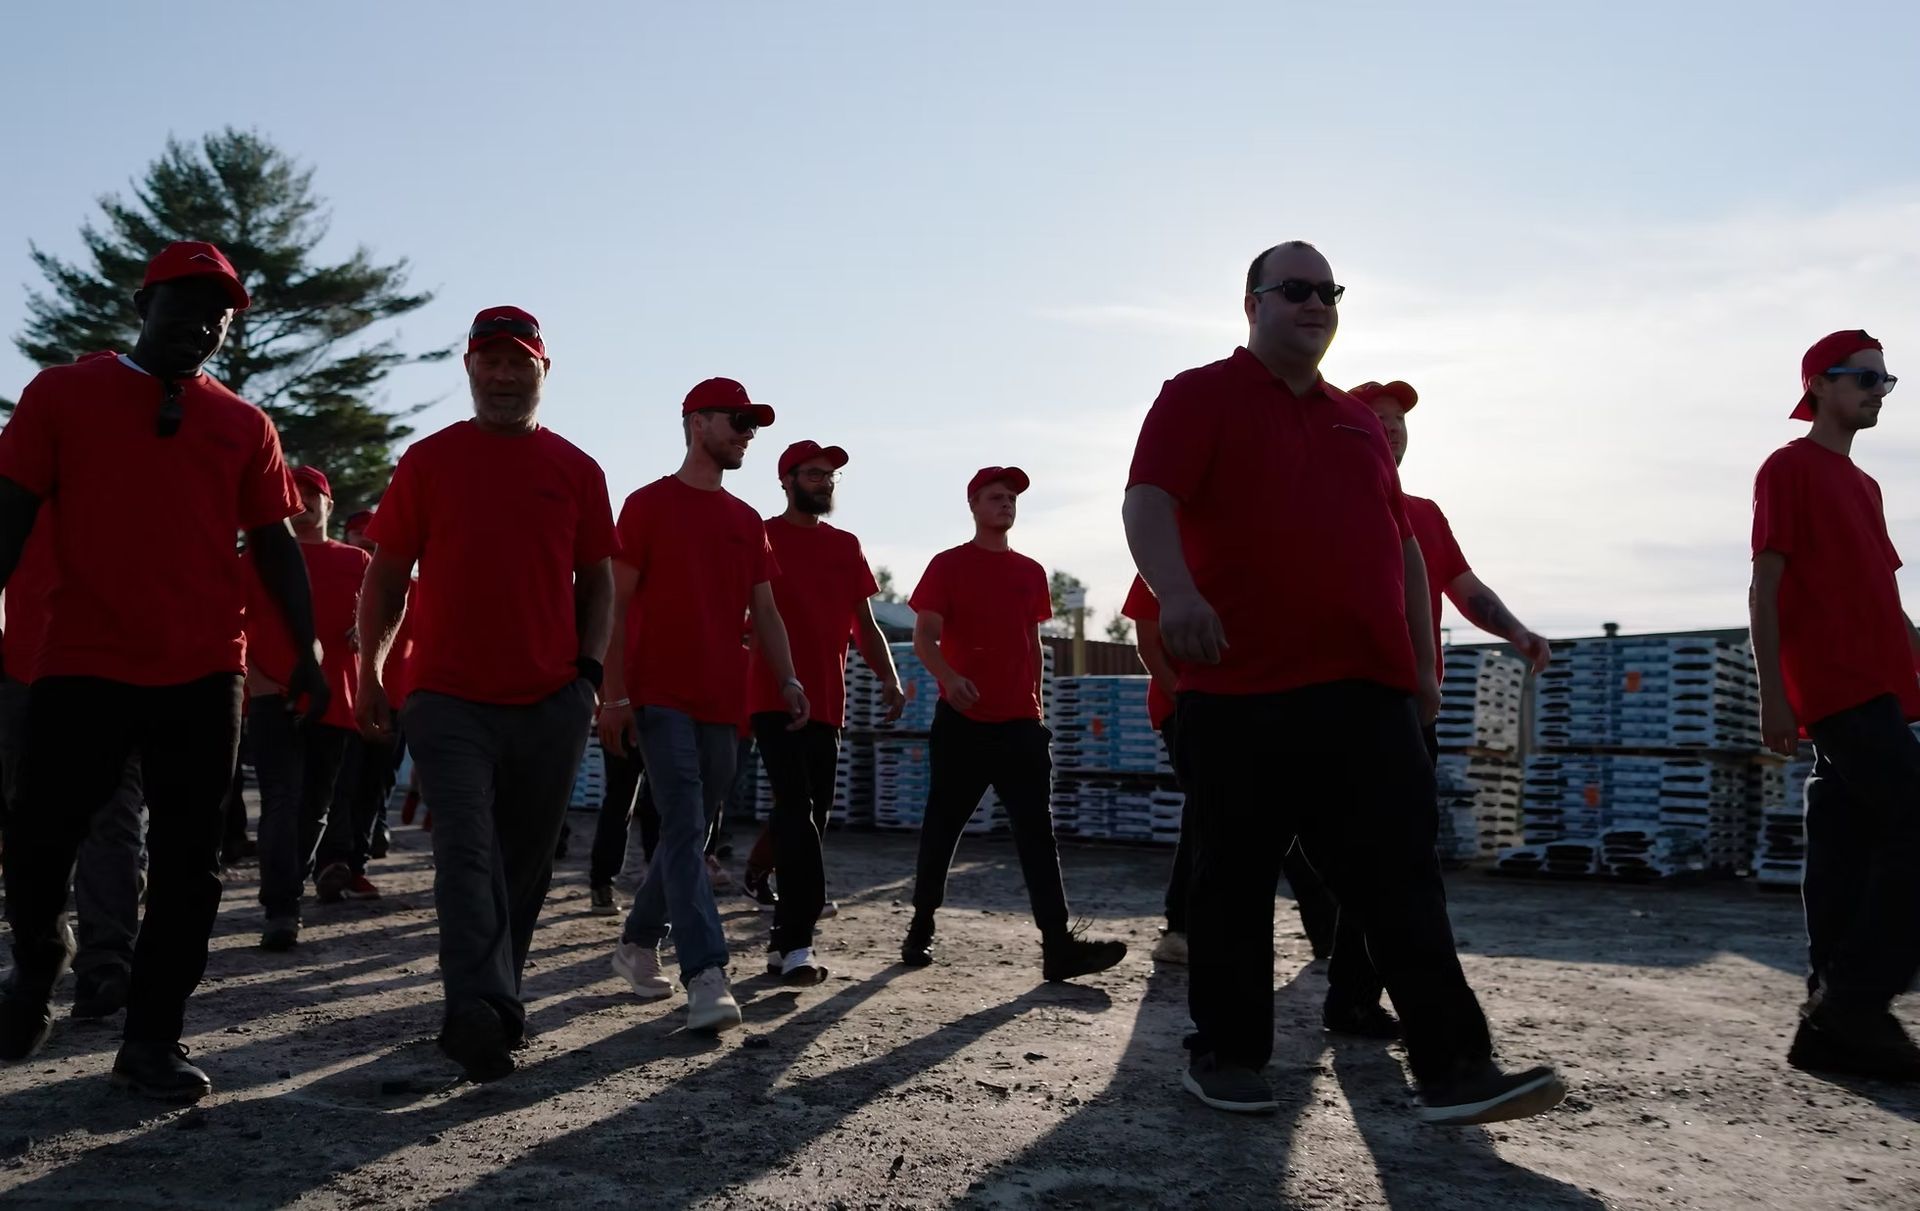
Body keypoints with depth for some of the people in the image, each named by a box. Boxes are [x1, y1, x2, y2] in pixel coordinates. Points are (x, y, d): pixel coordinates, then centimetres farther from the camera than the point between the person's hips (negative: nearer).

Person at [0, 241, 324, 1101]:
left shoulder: (245, 426, 10)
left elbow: (273, 544, 10)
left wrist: (306, 646, 0)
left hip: (204, 676, 2)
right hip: (81, 668, -1)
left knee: (187, 867, 2)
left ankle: (152, 1040, 13)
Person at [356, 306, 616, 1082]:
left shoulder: (576, 470, 9)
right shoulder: (428, 461, 5)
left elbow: (596, 581, 12)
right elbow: (387, 575, 7)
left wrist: (589, 669, 2)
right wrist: (370, 672, 1)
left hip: (551, 704, 2)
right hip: (451, 699, -2)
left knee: (526, 862, 9)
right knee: (468, 856, -11)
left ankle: (486, 1005, 23)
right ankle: (484, 1012, -14)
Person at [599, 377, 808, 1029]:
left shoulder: (747, 521, 16)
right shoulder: (649, 505, -1)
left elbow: (764, 610, 17)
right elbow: (617, 604, -3)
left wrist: (789, 681, 4)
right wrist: (615, 695, -9)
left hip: (723, 702, 6)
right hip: (661, 698, -6)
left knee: (691, 833, 12)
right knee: (685, 832, -12)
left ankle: (638, 940, 31)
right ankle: (706, 977, -15)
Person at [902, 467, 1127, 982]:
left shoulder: (1031, 572, 14)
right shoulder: (948, 565, 0)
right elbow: (923, 636, -8)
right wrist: (948, 677, -27)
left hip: (1020, 723, 4)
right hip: (961, 720, -4)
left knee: (1037, 831, -3)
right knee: (943, 826, 6)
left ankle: (1058, 946, -7)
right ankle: (921, 929, 21)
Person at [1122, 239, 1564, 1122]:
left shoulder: (1357, 421, 23)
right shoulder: (1201, 397, 3)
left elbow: (1402, 546, 25)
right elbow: (1148, 501, -13)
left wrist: (1422, 662, 19)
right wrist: (1177, 591, -32)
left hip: (1368, 690, 5)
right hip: (1241, 690, -5)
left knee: (1403, 883, 2)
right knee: (1237, 880, 4)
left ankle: (1454, 1069, 4)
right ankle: (1225, 1056, 17)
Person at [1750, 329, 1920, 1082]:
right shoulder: (1789, 469, -2)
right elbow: (1765, 588, -9)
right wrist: (1773, 695, -15)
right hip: (1838, 690, -8)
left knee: (1845, 853, 6)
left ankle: (1833, 1018, 9)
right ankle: (1856, 1005, -11)